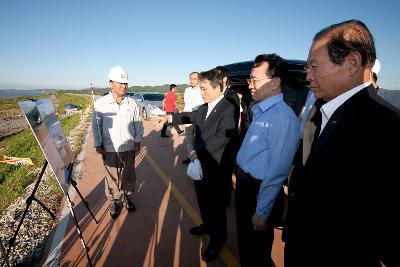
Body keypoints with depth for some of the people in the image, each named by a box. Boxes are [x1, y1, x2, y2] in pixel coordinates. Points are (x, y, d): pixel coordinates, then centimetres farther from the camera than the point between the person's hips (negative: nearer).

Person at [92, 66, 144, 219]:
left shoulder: (131, 103, -1)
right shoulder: (101, 103, -5)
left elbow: (138, 123, 7)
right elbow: (95, 125, 2)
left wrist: (138, 140, -1)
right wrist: (98, 144, -2)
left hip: (129, 147, 2)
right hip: (110, 149, -1)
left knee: (129, 176, 14)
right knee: (112, 177, 8)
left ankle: (128, 197, 35)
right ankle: (114, 201, 29)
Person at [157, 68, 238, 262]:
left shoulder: (229, 109, -20)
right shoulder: (205, 107, 2)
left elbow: (221, 138, -26)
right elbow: (192, 116, 18)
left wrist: (198, 152, -21)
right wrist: (170, 118, 19)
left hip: (215, 166, -7)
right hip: (200, 162, 8)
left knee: (216, 203, 11)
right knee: (202, 198, 24)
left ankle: (217, 239, 34)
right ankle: (207, 225, 50)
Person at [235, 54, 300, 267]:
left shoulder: (283, 118, -25)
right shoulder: (260, 111, 6)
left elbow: (276, 172, -25)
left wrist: (262, 212, -18)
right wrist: (241, 177, 12)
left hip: (258, 190, -8)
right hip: (244, 183, 9)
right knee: (244, 239, 28)